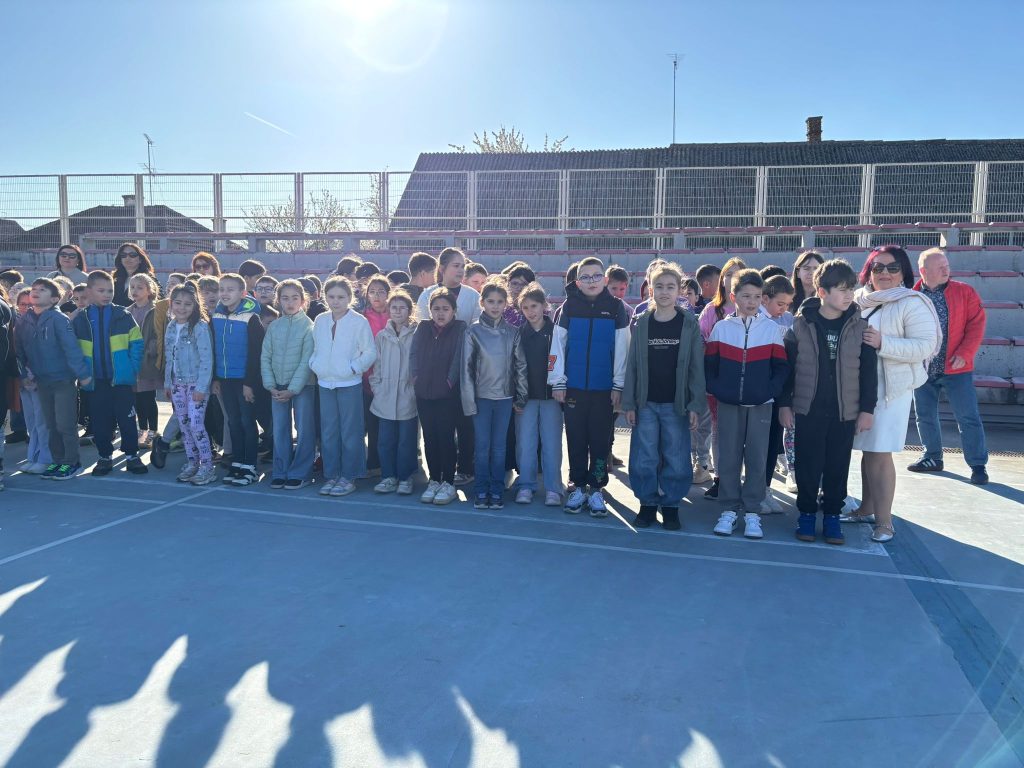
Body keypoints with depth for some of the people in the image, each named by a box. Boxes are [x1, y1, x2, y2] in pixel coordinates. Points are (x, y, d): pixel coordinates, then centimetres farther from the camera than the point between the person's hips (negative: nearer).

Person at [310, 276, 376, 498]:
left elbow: (370, 352, -5)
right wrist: (315, 365, 1)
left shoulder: (359, 321, -7)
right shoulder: (320, 321, 8)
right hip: (325, 383, 5)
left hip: (350, 383, -5)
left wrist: (354, 367, -12)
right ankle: (331, 475, 19)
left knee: (350, 432, 1)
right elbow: (315, 348, 17)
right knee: (328, 432, 9)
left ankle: (348, 477, 10)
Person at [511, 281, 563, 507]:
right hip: (525, 396, 2)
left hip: (551, 395, -1)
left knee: (551, 443, 1)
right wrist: (515, 397, -1)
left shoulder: (556, 331, 0)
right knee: (525, 443, 2)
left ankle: (553, 488, 10)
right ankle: (526, 486, 14)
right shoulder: (519, 333, 4)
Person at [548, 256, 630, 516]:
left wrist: (618, 385, -2)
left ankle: (596, 489, 17)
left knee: (600, 440, 6)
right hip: (574, 387, 1)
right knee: (576, 439, 8)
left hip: (604, 388, -1)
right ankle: (578, 487, 20)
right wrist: (558, 382, -1)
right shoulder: (569, 307, 3)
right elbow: (558, 345, 2)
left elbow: (622, 349, 0)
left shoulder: (617, 308, 1)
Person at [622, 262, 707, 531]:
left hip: (676, 404, -1)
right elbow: (632, 365, 3)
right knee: (644, 458, 5)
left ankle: (671, 506, 19)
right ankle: (647, 503, 19)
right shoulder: (642, 324, 3)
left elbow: (696, 367, -3)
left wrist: (696, 405, -8)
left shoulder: (689, 324, -1)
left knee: (676, 459, 4)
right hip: (646, 403, 1)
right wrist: (629, 403, -1)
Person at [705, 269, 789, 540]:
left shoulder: (771, 329, 2)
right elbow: (709, 365, 5)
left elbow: (781, 367, 2)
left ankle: (751, 512, 15)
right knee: (728, 458, 4)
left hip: (760, 406, 0)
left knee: (757, 459, 4)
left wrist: (769, 392, -10)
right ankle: (729, 509, 16)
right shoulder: (721, 328, 3)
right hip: (728, 405, 0)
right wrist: (717, 391, -7)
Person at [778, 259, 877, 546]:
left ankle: (832, 515, 24)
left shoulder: (860, 325, 0)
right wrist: (784, 403, -1)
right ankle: (807, 513, 22)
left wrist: (867, 409, 1)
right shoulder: (801, 324, -4)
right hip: (807, 410, -1)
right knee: (808, 466, 7)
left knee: (838, 467, 9)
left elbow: (868, 370, 3)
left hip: (845, 412, 1)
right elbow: (787, 366, 0)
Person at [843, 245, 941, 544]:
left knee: (880, 454, -5)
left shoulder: (912, 303, -9)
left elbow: (925, 346, -17)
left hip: (892, 388, -6)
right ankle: (867, 509, 27)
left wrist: (883, 342, -25)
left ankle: (884, 521, 4)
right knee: (867, 450, 14)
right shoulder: (860, 301, 9)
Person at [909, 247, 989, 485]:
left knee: (968, 418, -1)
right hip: (922, 369, 2)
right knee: (925, 416, 12)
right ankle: (932, 458, 28)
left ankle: (978, 465, 11)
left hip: (955, 368, -2)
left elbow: (976, 324, -4)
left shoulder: (964, 292, -2)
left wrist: (965, 353, -13)